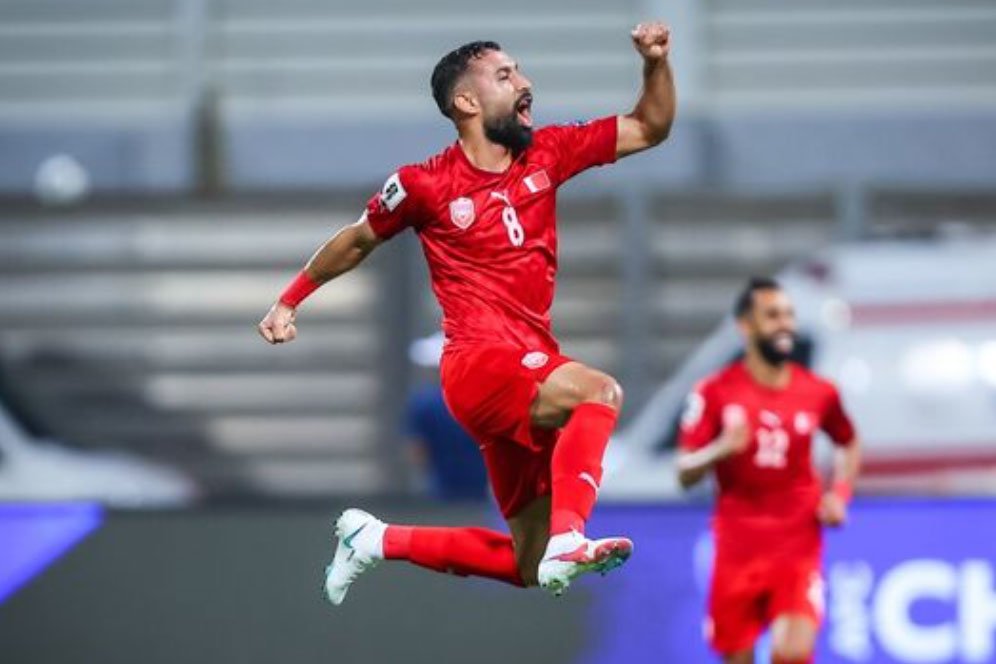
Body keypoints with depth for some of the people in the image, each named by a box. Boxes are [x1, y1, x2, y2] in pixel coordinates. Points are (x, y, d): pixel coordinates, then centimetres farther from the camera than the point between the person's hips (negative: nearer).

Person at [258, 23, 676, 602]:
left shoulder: (547, 154, 9)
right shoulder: (426, 185, -2)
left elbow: (650, 129, 15)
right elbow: (358, 241, 15)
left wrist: (657, 63, -2)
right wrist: (290, 301, 23)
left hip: (532, 370, 6)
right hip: (479, 364, -6)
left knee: (527, 566, 9)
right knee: (599, 391, -34)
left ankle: (377, 541, 25)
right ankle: (568, 539, -47)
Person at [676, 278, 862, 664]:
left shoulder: (818, 393, 3)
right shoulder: (715, 393, -3)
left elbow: (849, 445, 23)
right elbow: (685, 474, -5)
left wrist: (838, 494, 5)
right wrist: (722, 449, -25)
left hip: (799, 550, 0)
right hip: (738, 553, 0)